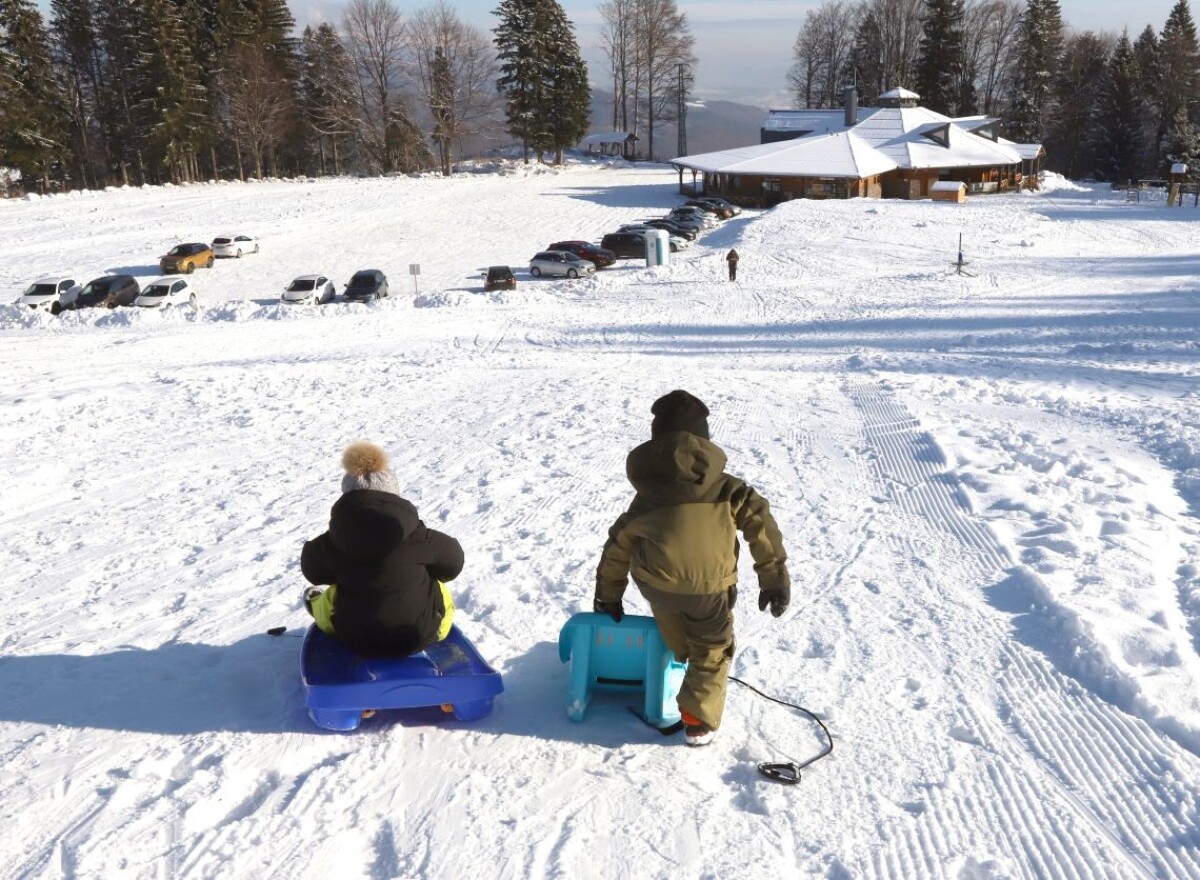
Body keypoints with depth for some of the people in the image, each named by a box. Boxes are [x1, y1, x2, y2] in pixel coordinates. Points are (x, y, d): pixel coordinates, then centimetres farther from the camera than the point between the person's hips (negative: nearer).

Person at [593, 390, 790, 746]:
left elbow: (618, 546, 25)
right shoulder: (725, 489, 13)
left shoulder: (646, 497, 20)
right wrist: (774, 578, 4)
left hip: (655, 583, 2)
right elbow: (759, 521, 2)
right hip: (710, 587, -2)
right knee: (712, 650, 21)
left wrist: (609, 597, 36)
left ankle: (680, 653, 58)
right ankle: (699, 722, 17)